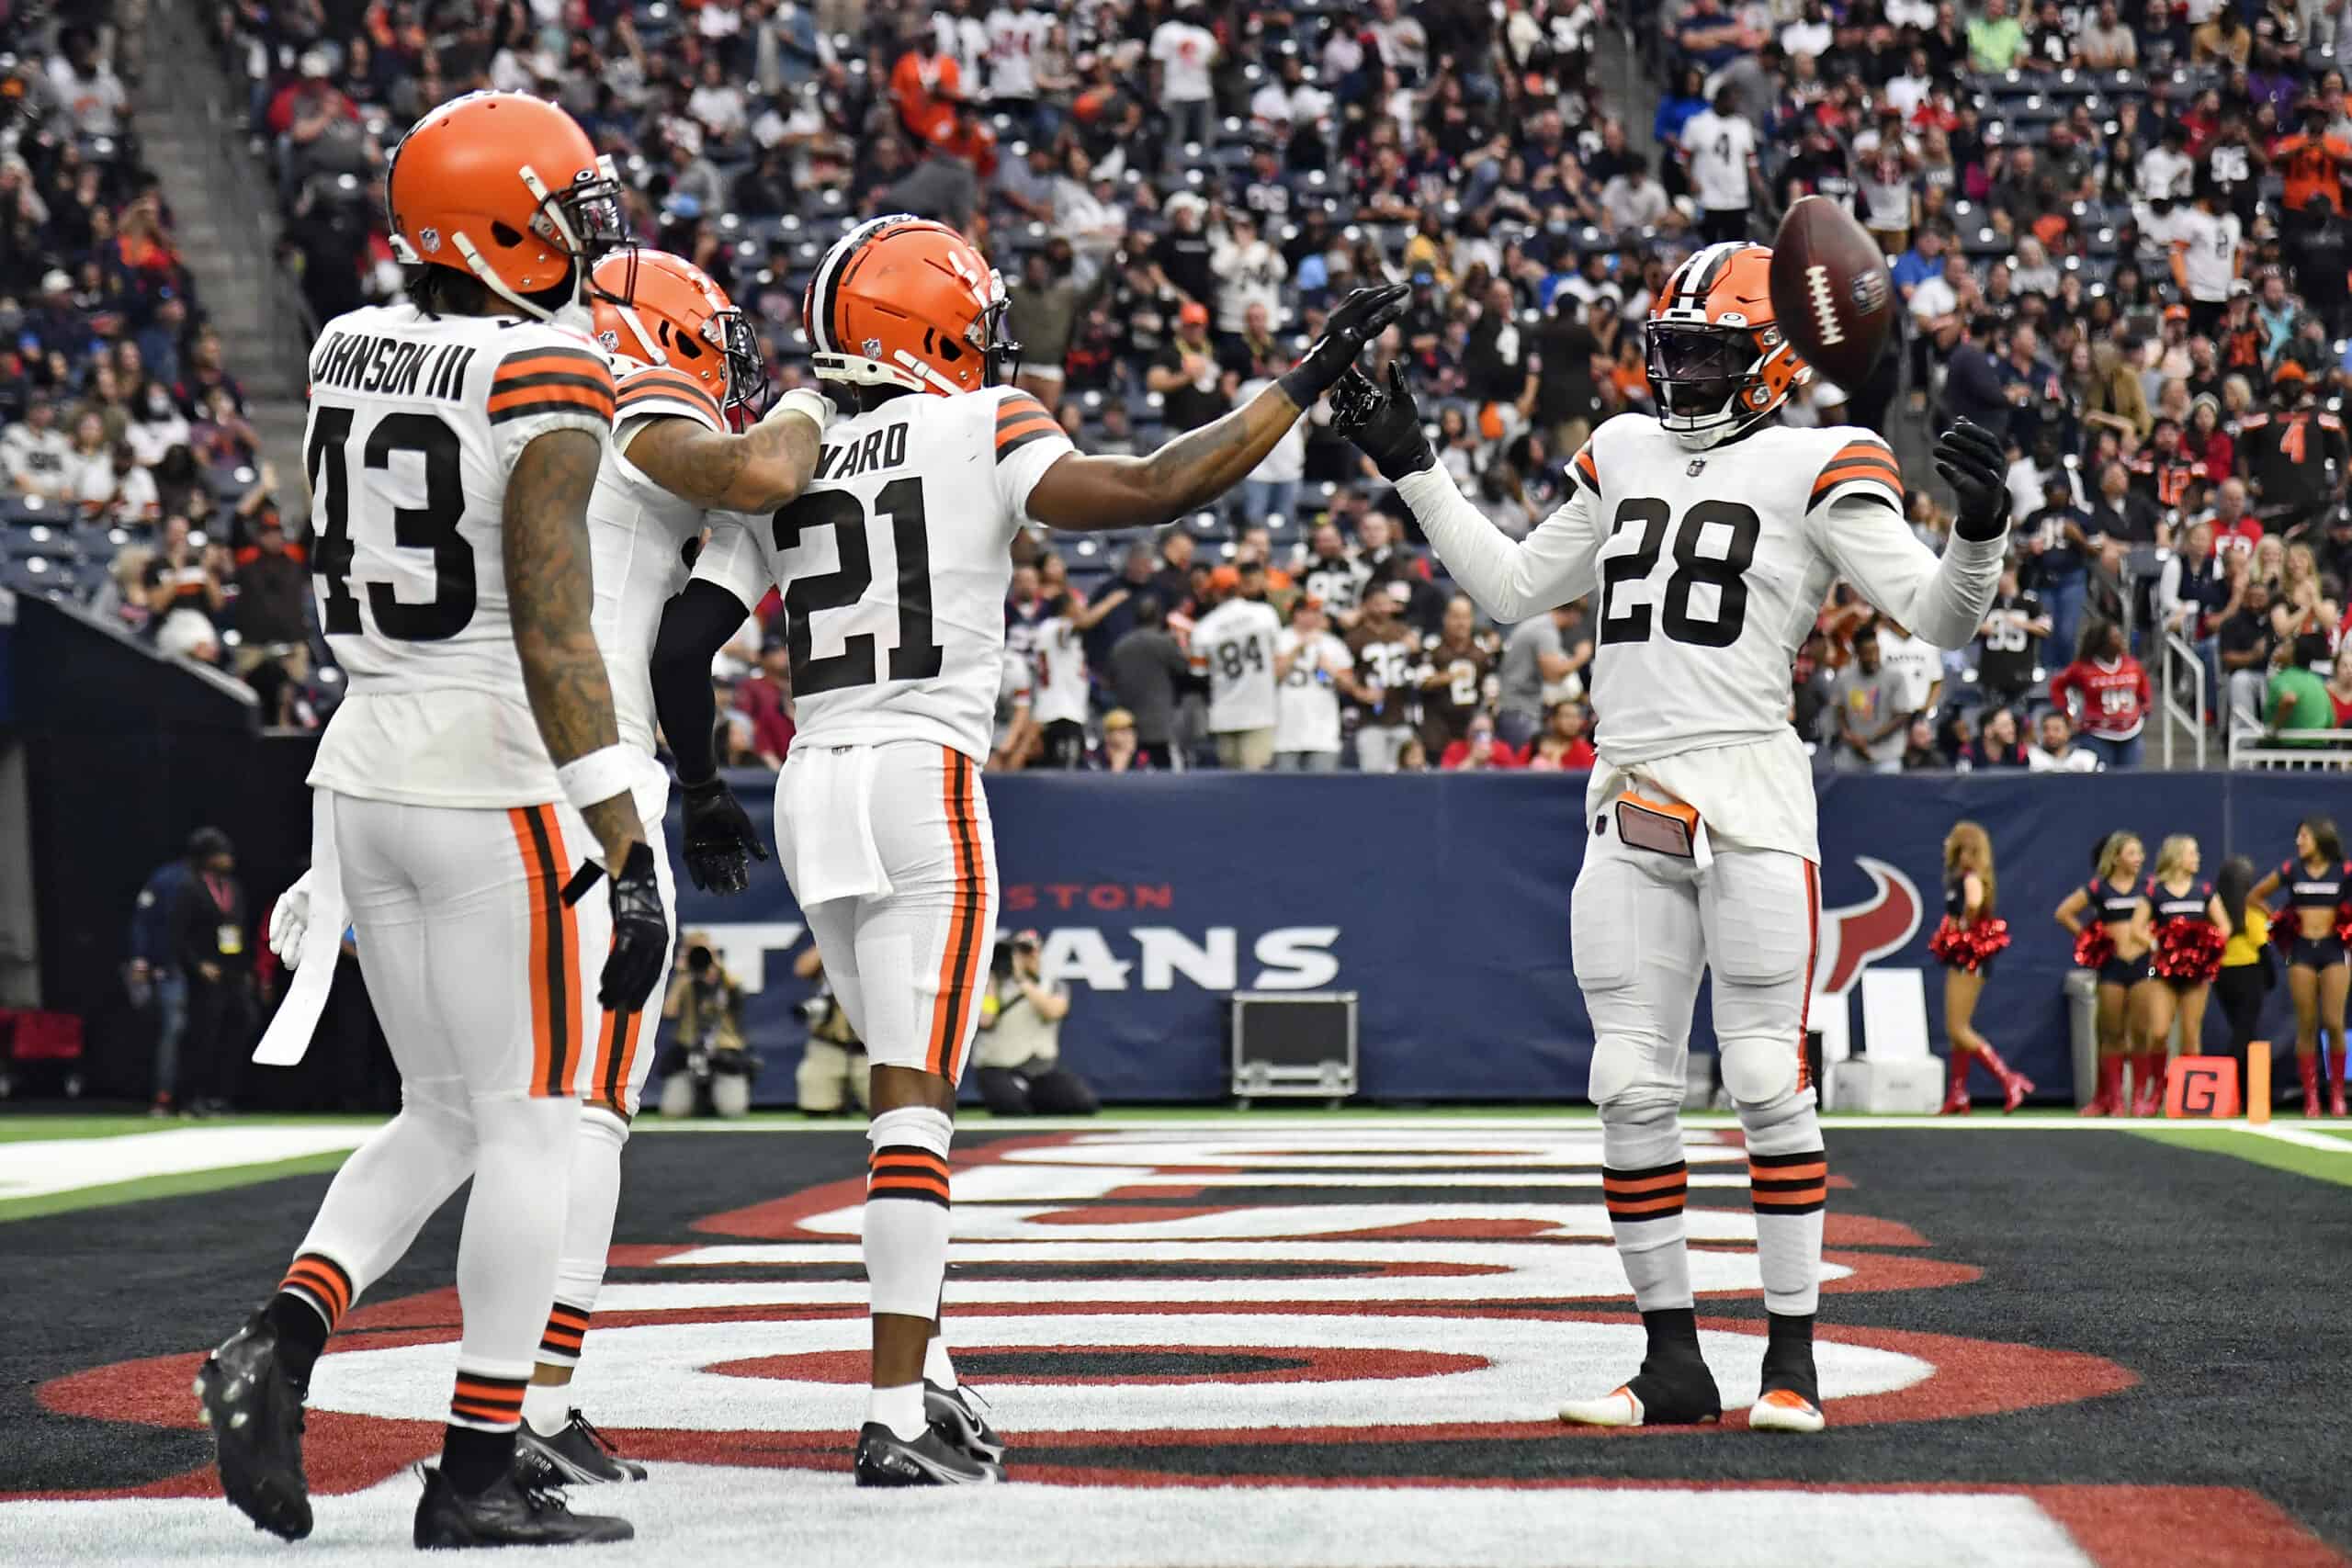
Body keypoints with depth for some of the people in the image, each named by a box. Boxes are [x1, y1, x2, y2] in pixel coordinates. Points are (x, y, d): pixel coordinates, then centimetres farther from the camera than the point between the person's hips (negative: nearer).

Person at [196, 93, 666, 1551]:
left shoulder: (353, 352, 6)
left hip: (366, 771, 7)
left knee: (445, 1114, 18)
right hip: (495, 787, -7)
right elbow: (554, 642, -20)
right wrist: (627, 851, -20)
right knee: (532, 1125, 4)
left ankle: (279, 1346, -1)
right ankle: (478, 1474, 6)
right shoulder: (548, 386, -15)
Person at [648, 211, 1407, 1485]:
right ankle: (898, 1419, -12)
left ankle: (926, 1372, 21)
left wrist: (702, 791, 23)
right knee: (915, 1103, -8)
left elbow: (681, 644, 10)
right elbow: (1154, 490, -12)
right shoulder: (981, 432, -3)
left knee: (909, 1083, 20)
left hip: (810, 785, 6)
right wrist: (1307, 379, -4)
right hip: (922, 779, -6)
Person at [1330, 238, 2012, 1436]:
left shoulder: (1817, 469, 1)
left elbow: (1937, 615, -6)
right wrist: (1411, 469, 24)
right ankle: (1674, 1361, 11)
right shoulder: (1622, 457, 18)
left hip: (1749, 795, -5)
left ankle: (1791, 1357, 3)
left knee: (1768, 1086, -5)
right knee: (1631, 1089, 3)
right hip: (1628, 806, 5)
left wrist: (1980, 529, -25)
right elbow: (1511, 589, 26)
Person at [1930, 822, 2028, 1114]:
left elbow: (1974, 903, -37)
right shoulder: (1958, 876, 13)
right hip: (1960, 959, 10)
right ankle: (1958, 1096, 17)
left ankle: (2010, 1080, -10)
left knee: (1958, 1030, -9)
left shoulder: (1971, 878, -16)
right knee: (1958, 1030, 13)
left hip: (1970, 958, -10)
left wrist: (1965, 927, -22)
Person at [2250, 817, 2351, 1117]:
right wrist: (2277, 921, 8)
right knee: (2307, 1026, -1)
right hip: (2302, 950, 1)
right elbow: (2254, 896, 14)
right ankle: (2310, 1097, 1)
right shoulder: (2291, 870, 3)